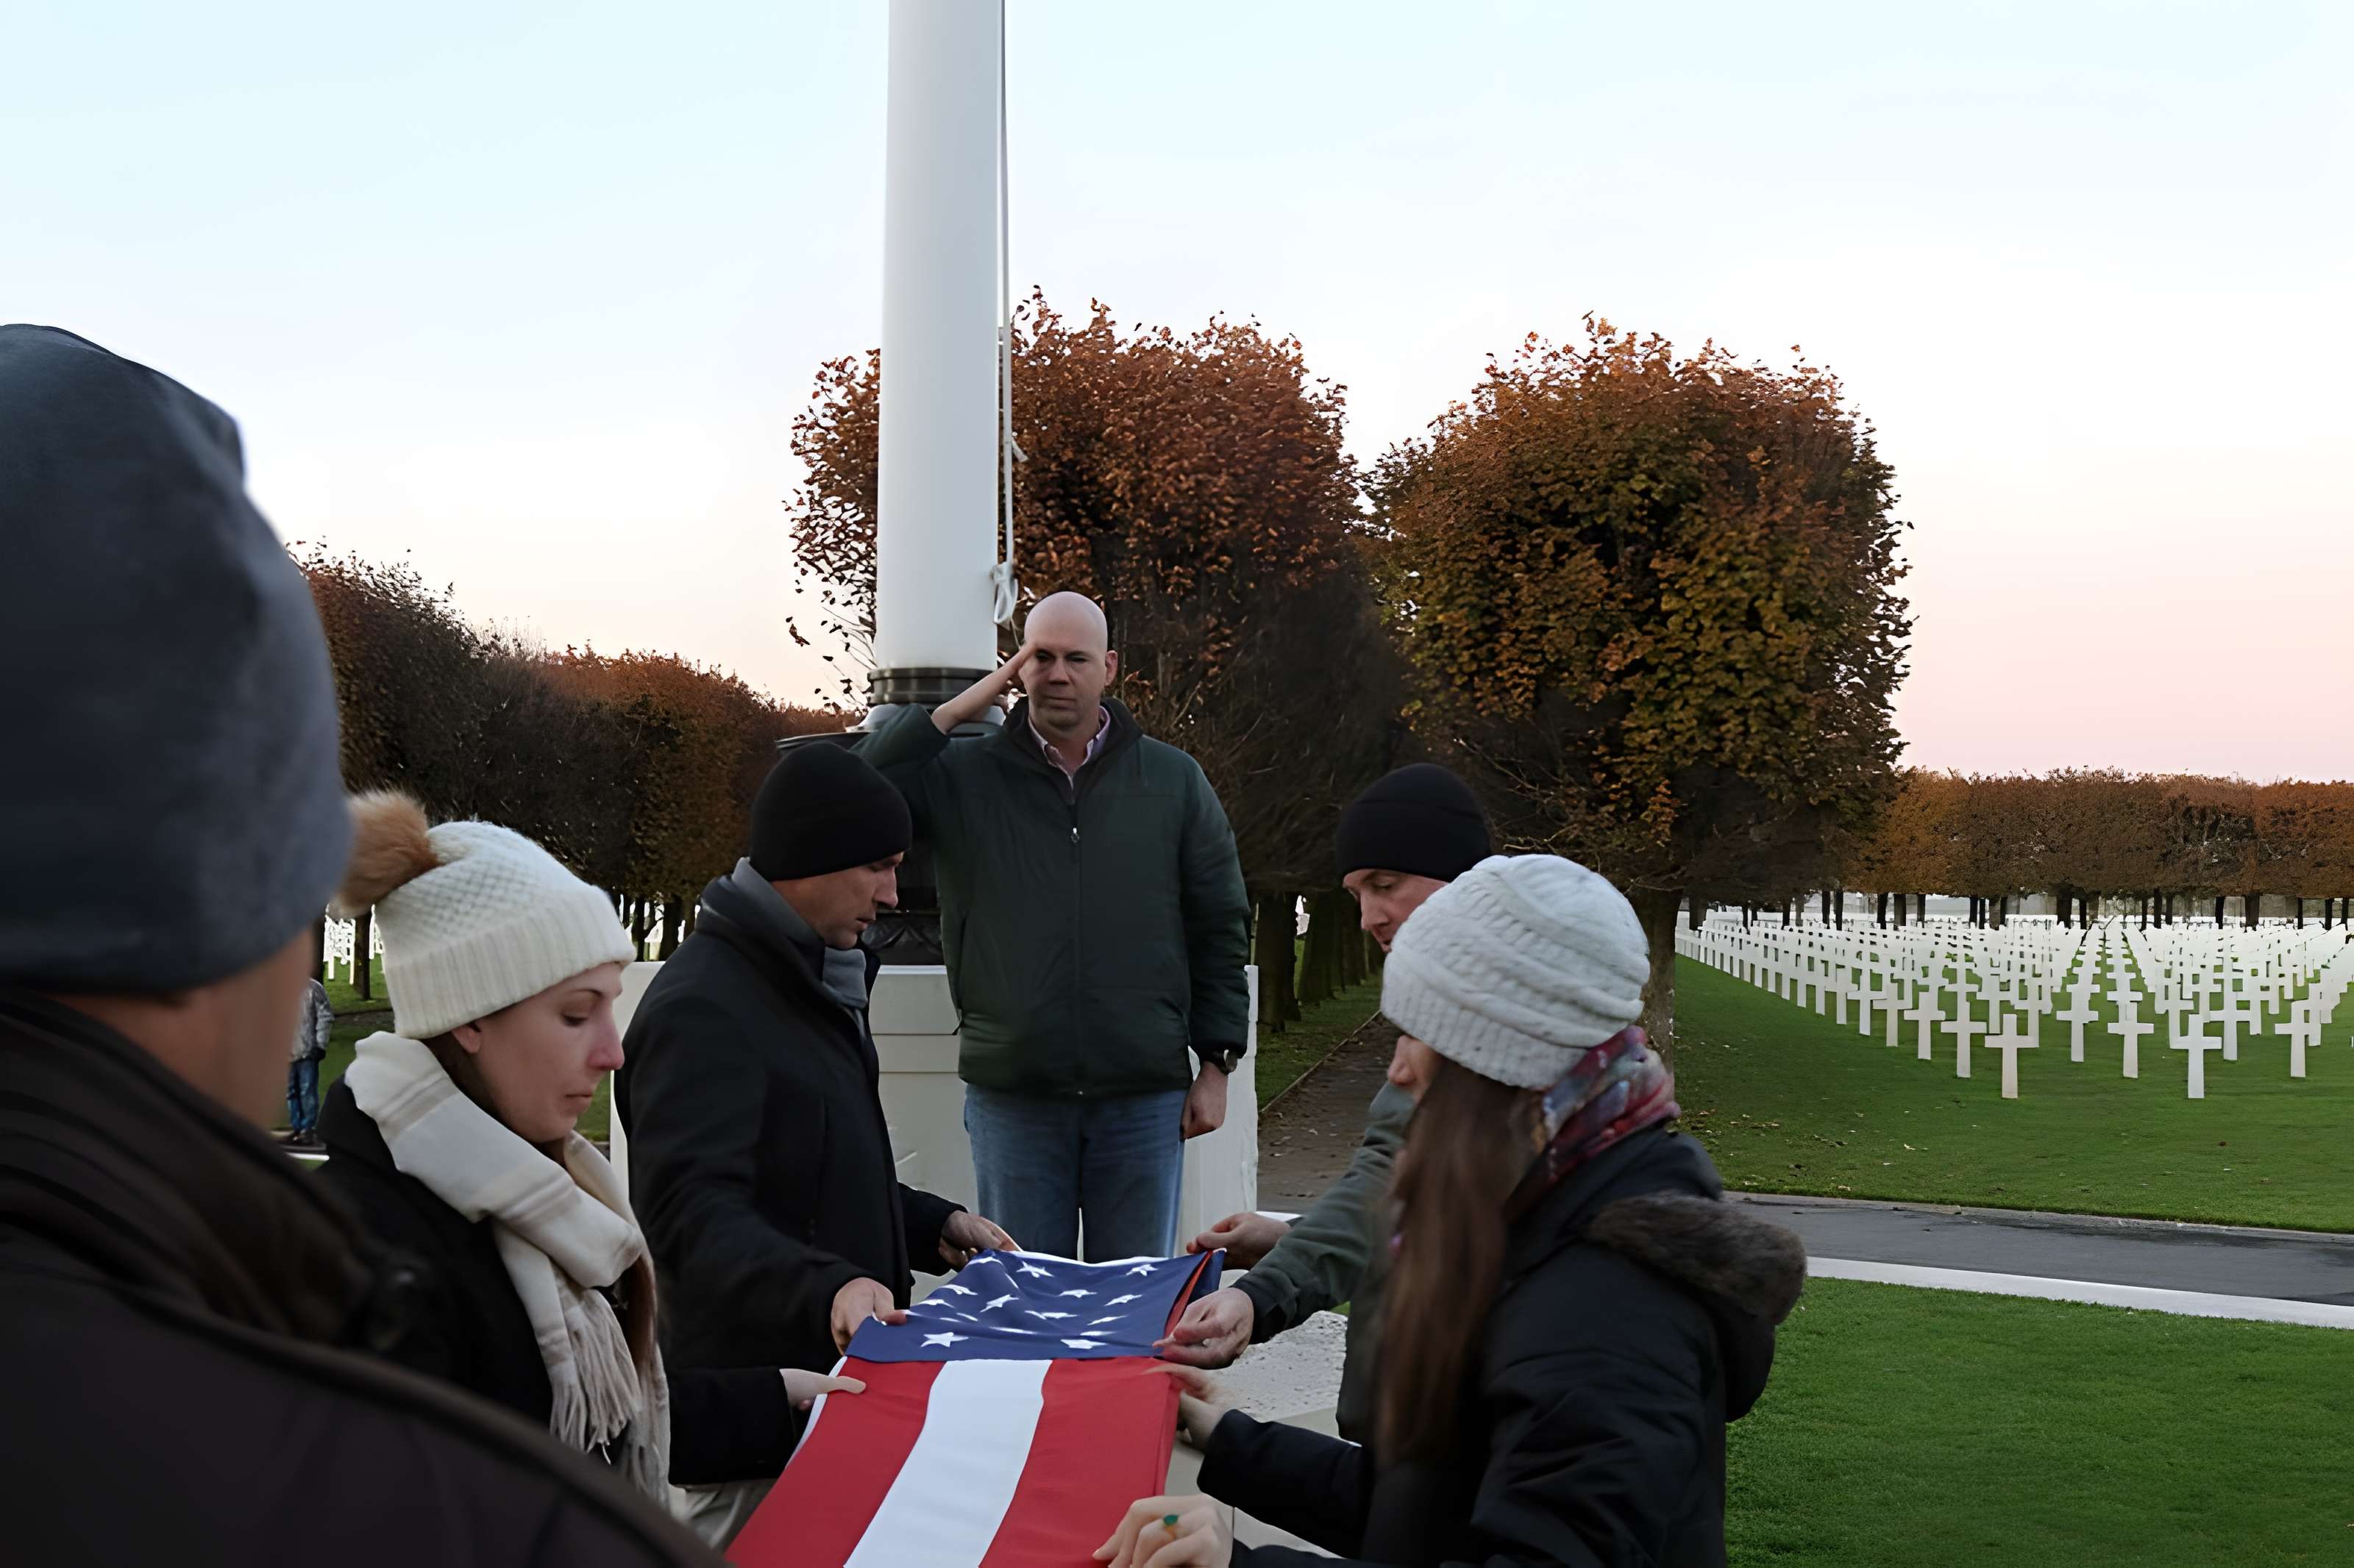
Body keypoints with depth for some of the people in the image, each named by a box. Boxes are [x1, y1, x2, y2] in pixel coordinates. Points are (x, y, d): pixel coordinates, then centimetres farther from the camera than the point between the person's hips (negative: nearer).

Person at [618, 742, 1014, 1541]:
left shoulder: (808, 981, 14)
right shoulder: (701, 1006, -19)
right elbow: (694, 1213, -29)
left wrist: (933, 1225, 12)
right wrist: (825, 1288, -43)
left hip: (836, 1370, 10)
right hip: (755, 1404, -9)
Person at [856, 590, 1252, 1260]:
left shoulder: (1175, 781, 6)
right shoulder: (963, 776, 4)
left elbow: (1220, 928, 9)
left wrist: (1216, 1064, 4)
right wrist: (954, 712, -8)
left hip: (1144, 1097, 0)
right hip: (1011, 1096, 0)